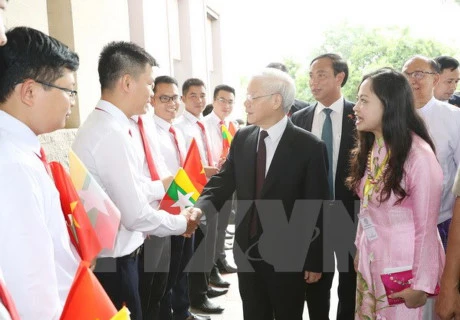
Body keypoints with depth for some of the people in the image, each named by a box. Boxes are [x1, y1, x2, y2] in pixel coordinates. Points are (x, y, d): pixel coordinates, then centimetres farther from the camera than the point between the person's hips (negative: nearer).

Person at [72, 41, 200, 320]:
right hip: (113, 261, -9)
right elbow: (136, 214, -23)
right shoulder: (112, 133, -24)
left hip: (109, 254, 9)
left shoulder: (101, 124, 6)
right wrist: (181, 223, -6)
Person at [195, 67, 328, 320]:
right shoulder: (242, 138, 2)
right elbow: (222, 182, 1)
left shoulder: (308, 146, -13)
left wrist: (314, 261, -7)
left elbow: (316, 209, -10)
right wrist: (199, 211, -19)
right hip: (247, 252, 5)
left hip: (287, 256, -4)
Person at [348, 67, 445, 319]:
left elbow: (426, 227, -17)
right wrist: (360, 248, 9)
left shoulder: (419, 156, -22)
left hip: (403, 266, -7)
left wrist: (422, 284, -12)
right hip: (369, 260, 7)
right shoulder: (370, 148, 1)